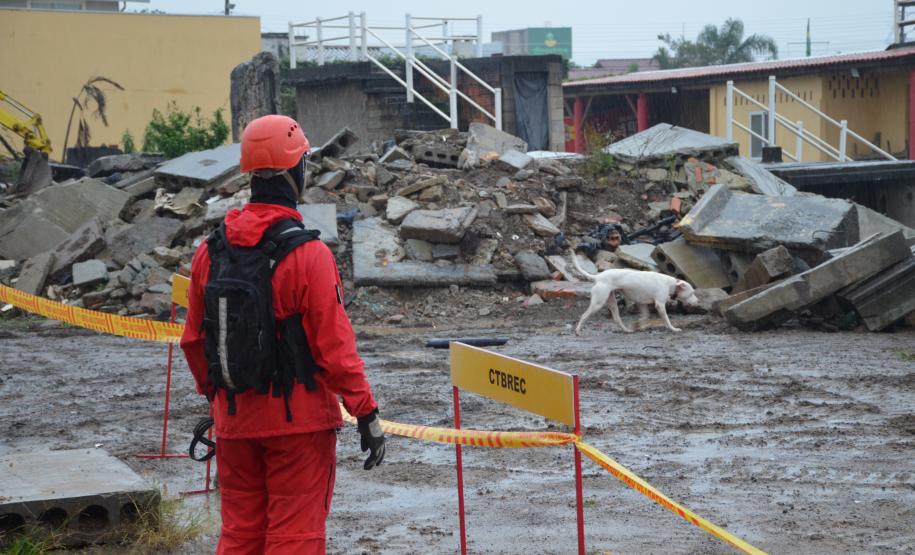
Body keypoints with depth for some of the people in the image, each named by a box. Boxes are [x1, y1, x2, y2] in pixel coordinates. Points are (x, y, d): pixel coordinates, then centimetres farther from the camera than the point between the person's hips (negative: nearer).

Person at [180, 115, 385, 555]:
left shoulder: (210, 252, 2)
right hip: (299, 420, -5)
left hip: (234, 420, 5)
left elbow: (193, 341, 10)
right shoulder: (307, 255, -15)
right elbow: (334, 346, -16)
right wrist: (367, 413, -9)